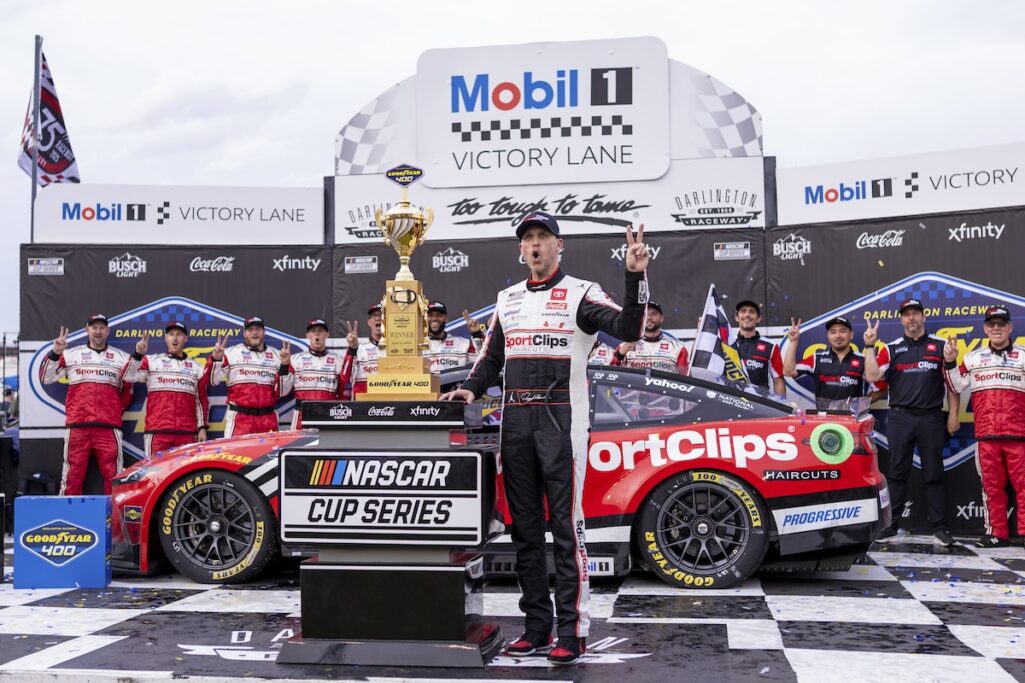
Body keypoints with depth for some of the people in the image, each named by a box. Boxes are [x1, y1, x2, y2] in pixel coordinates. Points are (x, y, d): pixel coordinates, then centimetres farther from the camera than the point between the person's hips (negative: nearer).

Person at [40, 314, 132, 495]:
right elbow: (46, 378, 9)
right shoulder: (71, 355, 12)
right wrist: (55, 353, -1)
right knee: (73, 476, -1)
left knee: (114, 478, -3)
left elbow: (128, 390, 21)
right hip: (77, 426, 0)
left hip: (109, 427, 0)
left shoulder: (122, 358, 14)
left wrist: (117, 410, 10)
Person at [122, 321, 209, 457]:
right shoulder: (151, 361, 11)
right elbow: (129, 377, -4)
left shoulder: (197, 367, 16)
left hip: (187, 433, 2)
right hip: (157, 431, -2)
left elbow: (202, 400, 16)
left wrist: (202, 427, 10)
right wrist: (138, 355, -17)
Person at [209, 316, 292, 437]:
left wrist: (284, 366, -9)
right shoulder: (232, 353, 4)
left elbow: (282, 391, 4)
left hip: (268, 420, 3)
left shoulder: (277, 355, 10)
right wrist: (216, 359, -16)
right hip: (239, 418, -2)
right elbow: (213, 380, -1)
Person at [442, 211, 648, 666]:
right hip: (515, 423, 6)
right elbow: (491, 358, 22)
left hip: (561, 423, -6)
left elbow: (627, 330, -15)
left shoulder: (580, 294, -1)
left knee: (566, 527, -6)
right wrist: (470, 389, 5)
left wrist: (635, 277, -27)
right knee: (525, 529, 9)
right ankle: (537, 625, 19)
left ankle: (572, 631, 0)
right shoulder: (508, 299, 17)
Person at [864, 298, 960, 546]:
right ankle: (892, 525, 10)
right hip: (900, 418, 1)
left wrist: (953, 415, 1)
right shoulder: (891, 349, 8)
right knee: (897, 473, 5)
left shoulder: (940, 346, 7)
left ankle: (939, 527, 9)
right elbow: (872, 376, -5)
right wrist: (870, 346, -10)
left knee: (933, 475, 5)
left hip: (931, 418, 0)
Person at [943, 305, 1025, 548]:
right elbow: (956, 387, 15)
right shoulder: (974, 358, 13)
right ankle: (997, 533, 12)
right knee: (992, 485, 5)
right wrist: (949, 363, 3)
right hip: (986, 435, 2)